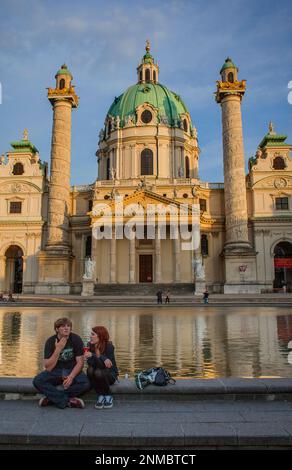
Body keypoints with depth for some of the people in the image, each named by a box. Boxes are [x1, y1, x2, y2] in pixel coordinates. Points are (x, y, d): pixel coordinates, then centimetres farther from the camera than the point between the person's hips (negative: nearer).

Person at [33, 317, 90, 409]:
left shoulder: (76, 339, -10)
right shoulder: (50, 341, -11)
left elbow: (80, 362, -10)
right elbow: (48, 367, -17)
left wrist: (71, 377, -27)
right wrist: (58, 349, -28)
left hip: (72, 370, 0)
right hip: (55, 371, 1)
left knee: (85, 383, -30)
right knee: (37, 381, -27)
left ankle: (52, 397, -19)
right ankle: (68, 401, -24)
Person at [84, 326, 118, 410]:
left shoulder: (109, 346, -22)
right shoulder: (90, 345, -10)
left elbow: (104, 366, -28)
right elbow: (91, 363, -17)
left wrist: (93, 356, -38)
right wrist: (103, 359, -35)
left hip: (110, 374, -3)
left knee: (99, 372, -33)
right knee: (90, 370, -27)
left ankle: (108, 397, -7)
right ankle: (100, 396, -10)